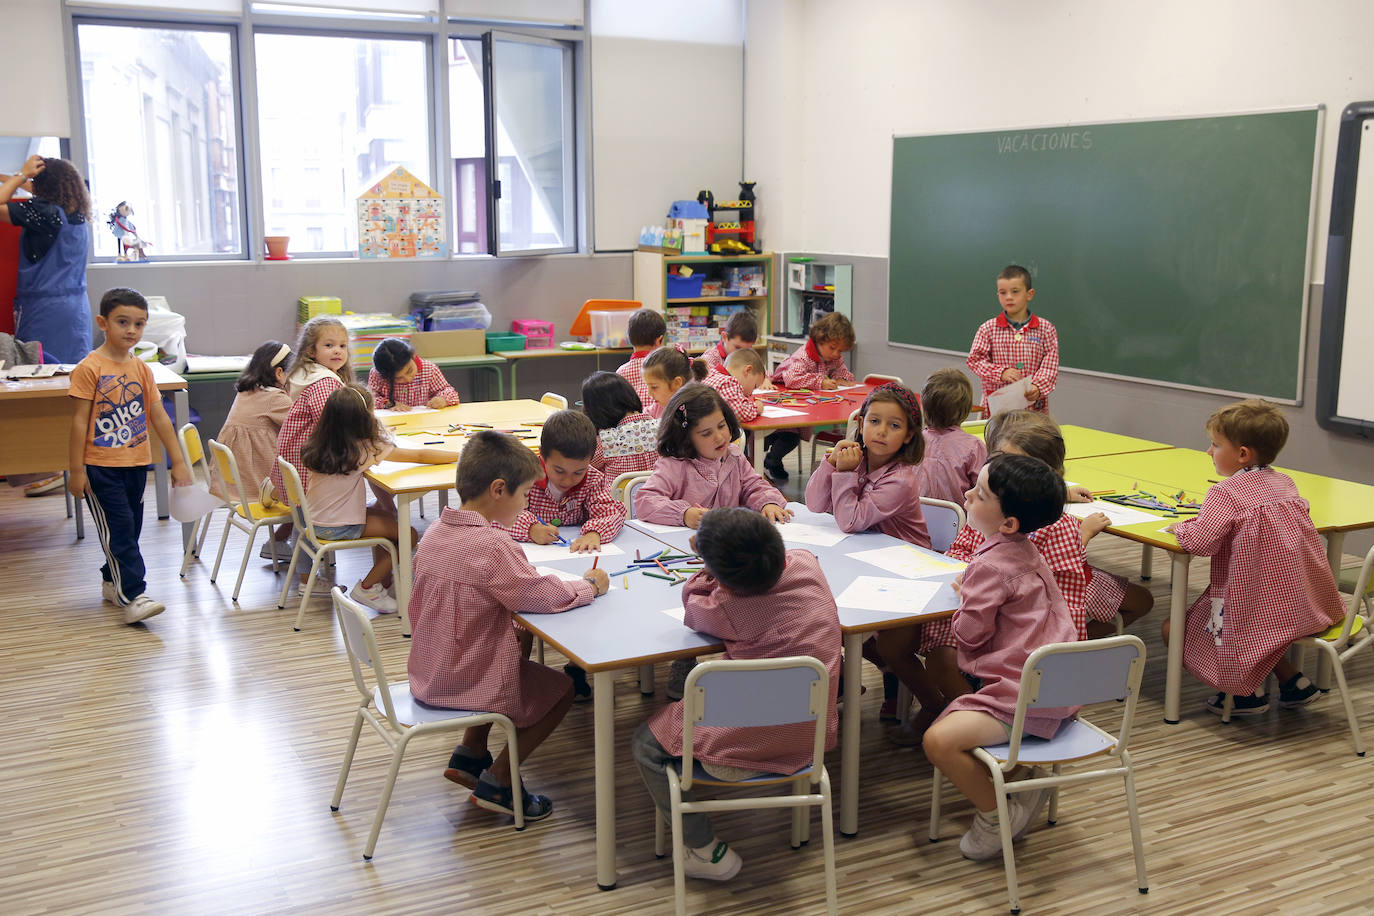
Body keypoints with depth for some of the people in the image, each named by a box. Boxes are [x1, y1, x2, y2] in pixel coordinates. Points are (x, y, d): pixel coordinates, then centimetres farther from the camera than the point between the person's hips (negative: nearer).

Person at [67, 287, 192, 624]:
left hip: (136, 463, 6)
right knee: (118, 528, -7)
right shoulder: (89, 368, -10)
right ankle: (132, 597, -8)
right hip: (101, 466, -6)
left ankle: (112, 582, 31)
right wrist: (76, 469, -10)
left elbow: (159, 416, 10)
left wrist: (178, 461, 10)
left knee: (131, 527, 13)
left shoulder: (141, 369, 7)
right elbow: (80, 420, -10)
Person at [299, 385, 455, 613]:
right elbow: (421, 456, -15)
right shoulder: (366, 448, -19)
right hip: (338, 528, -8)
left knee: (385, 517, 26)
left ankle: (382, 582, 30)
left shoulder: (319, 445, -2)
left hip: (314, 521, 8)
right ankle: (366, 588, 7)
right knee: (409, 535, 0)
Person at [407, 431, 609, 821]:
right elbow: (547, 596, -22)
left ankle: (469, 755, 28)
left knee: (519, 657, 31)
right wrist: (591, 585, -4)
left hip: (427, 676, 8)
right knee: (562, 688, 12)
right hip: (471, 683, -8)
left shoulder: (434, 533, 0)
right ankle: (497, 781, 9)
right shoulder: (492, 546, -26)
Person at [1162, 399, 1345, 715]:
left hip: (1254, 611, -8)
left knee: (1174, 629, 5)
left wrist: (1180, 527, -3)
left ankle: (1247, 691, 2)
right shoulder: (1284, 482, 6)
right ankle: (1293, 680, 21)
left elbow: (1200, 542, -24)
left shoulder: (1226, 493, -17)